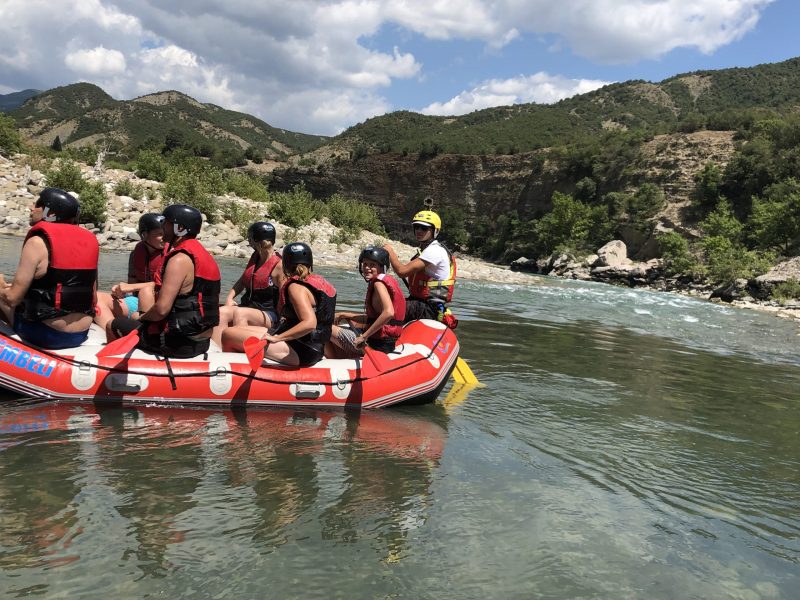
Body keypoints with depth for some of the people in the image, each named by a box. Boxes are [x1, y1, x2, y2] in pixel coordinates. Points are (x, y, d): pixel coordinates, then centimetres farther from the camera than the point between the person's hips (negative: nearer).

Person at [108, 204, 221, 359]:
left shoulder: (179, 259, -19)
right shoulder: (204, 254, 10)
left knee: (113, 326, 7)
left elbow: (162, 309, -24)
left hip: (180, 342, -9)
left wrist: (143, 317, -3)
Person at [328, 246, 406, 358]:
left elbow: (388, 313, -32)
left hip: (377, 344, -10)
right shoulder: (386, 280, 13)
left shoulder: (379, 283, -15)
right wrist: (345, 315, 21)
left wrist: (364, 336, -27)